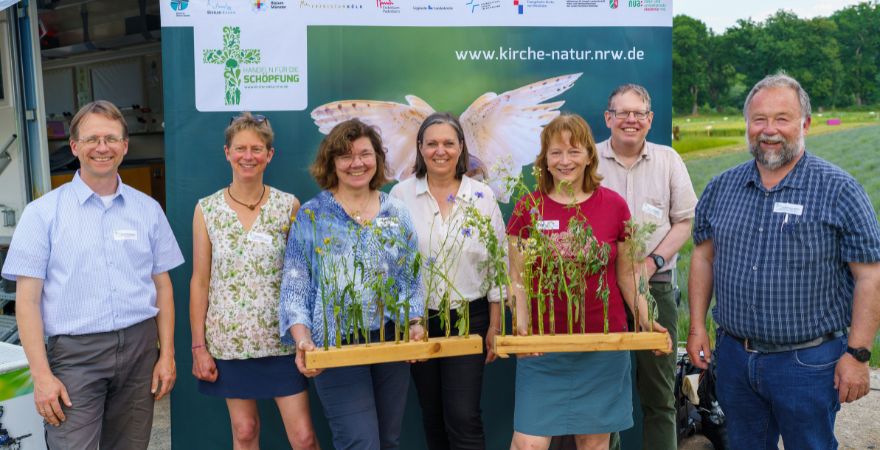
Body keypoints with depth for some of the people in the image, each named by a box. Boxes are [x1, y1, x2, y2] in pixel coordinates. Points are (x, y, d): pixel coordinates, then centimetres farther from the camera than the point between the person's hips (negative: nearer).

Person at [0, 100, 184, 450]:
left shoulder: (148, 209, 7)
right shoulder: (43, 213, -1)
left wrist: (167, 354, 5)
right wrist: (41, 374, -9)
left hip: (139, 346, 3)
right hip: (74, 353, -2)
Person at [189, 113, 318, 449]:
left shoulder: (289, 206, -1)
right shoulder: (207, 209, 0)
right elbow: (199, 281, 2)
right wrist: (199, 346, -1)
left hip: (281, 338, 0)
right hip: (229, 339, 1)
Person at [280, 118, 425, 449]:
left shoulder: (396, 213, 8)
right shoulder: (311, 216, -1)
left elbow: (412, 276, 9)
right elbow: (294, 286, -5)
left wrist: (415, 322, -7)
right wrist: (302, 340, -18)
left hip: (393, 341, 4)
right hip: (338, 346, -4)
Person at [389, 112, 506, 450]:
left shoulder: (482, 196, -2)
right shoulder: (401, 194, -2)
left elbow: (497, 262, 1)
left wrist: (495, 325, -1)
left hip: (469, 318, -1)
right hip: (418, 319, 1)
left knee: (463, 418, -5)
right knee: (432, 417, 13)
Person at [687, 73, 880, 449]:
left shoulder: (839, 190, -9)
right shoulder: (721, 188, 4)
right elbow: (703, 257, 11)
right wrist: (697, 327, 6)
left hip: (808, 362, -4)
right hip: (733, 357, 4)